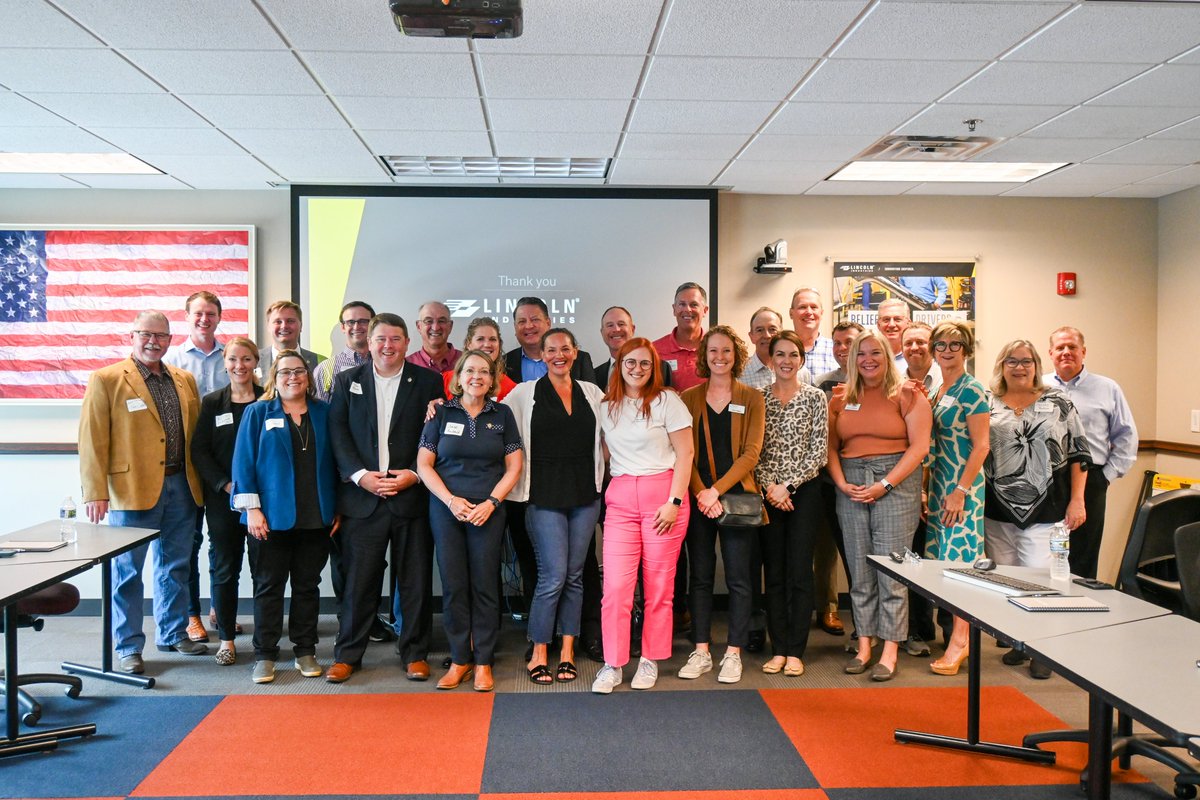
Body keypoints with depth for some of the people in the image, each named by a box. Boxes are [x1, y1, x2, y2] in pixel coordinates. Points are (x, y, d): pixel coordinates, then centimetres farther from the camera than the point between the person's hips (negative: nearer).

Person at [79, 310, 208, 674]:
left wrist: (199, 480, 6)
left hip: (181, 486, 5)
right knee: (128, 571, 4)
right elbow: (92, 440, -8)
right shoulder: (106, 380, -4)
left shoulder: (185, 380, 11)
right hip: (132, 489, -5)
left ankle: (173, 634, 30)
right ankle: (128, 647, 16)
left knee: (175, 566, 15)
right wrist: (95, 492, -14)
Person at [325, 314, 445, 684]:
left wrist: (413, 474, -10)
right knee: (359, 579, 5)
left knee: (415, 580, 6)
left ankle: (414, 653, 20)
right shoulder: (348, 381, 9)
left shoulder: (428, 381, 4)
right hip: (362, 496, 1)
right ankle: (347, 654, 19)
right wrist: (360, 475, -9)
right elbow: (338, 434, 3)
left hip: (412, 495, -1)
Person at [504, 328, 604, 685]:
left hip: (584, 494, 3)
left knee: (574, 575, 8)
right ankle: (538, 655, 9)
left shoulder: (592, 393, 10)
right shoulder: (526, 393, 1)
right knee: (554, 576, -7)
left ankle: (567, 652, 18)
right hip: (545, 494, -3)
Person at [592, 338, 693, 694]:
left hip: (662, 495, -2)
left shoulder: (667, 401, 0)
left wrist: (674, 502, -10)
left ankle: (650, 660, 18)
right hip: (620, 500, 3)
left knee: (659, 586, 4)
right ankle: (612, 664, 6)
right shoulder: (607, 406, 11)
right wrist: (609, 490, 5)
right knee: (615, 586, -5)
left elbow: (685, 454, -3)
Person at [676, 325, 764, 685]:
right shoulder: (689, 398, 7)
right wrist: (702, 493, -13)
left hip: (737, 496, -1)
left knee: (738, 578, 2)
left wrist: (716, 490, -12)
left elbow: (751, 453, -4)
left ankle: (733, 653, 12)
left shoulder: (751, 398, 4)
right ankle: (701, 651, 16)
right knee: (701, 577, 7)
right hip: (699, 500, 1)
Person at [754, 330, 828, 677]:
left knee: (800, 572, 0)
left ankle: (796, 651, 9)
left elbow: (819, 452, -5)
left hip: (803, 492, -2)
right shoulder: (759, 398, 5)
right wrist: (769, 487, -10)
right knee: (774, 572, 6)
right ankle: (778, 649, 15)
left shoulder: (815, 397, 0)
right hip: (769, 494, 2)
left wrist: (788, 485, -11)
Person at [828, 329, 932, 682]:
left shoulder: (907, 395, 0)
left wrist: (884, 485, -12)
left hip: (896, 484, -4)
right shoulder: (841, 399, 12)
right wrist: (841, 483, -6)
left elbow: (919, 447, -6)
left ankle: (890, 652, 5)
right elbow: (831, 446, 10)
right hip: (851, 488, 4)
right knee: (859, 570, 7)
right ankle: (863, 646, 15)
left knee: (891, 570, -3)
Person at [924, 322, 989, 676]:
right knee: (942, 560, 9)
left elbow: (981, 446, -14)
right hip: (938, 486, 8)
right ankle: (958, 636, 19)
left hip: (964, 487, -8)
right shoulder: (937, 391, 14)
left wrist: (960, 491, -18)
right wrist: (926, 489, 12)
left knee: (961, 560, -6)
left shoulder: (972, 390, -10)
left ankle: (959, 641, 2)